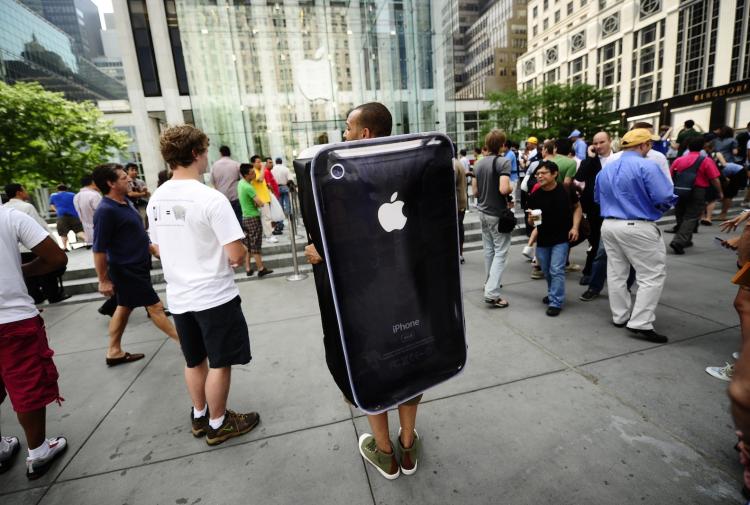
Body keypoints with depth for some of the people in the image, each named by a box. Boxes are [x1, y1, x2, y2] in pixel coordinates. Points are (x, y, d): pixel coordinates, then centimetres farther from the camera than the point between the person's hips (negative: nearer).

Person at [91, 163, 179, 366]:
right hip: (127, 269, -9)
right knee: (155, 306, -1)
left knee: (125, 307, 17)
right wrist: (103, 280, -16)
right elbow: (99, 250, -19)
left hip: (137, 265, 9)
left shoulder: (126, 202, 5)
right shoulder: (105, 211, -21)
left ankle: (114, 352, 30)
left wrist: (152, 249, 21)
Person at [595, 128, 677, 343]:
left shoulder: (605, 169, 11)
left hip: (609, 225, 7)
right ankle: (641, 323, -1)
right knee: (652, 275, 2)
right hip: (638, 227, -7)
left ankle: (620, 316, 24)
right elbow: (664, 198, -15)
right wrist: (658, 208, 5)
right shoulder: (647, 166, -11)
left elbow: (598, 198, 21)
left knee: (616, 273, 14)